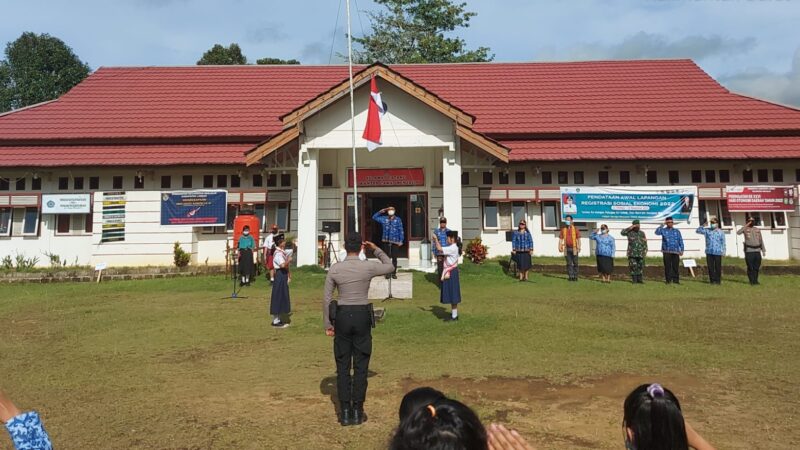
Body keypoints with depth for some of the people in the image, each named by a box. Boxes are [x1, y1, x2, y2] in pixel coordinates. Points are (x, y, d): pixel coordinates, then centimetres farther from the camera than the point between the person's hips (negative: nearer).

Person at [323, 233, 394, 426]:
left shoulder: (334, 269, -4)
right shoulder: (368, 267, -7)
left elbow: (326, 298, -1)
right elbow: (390, 267, 14)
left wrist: (327, 324, 7)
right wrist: (376, 249, 19)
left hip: (342, 316, 1)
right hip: (362, 316, -1)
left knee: (343, 366, 9)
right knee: (360, 366, 9)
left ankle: (345, 412, 13)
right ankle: (357, 412, 14)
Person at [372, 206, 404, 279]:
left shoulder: (398, 220, 0)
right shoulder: (384, 219, 5)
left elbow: (401, 231, -1)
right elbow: (374, 217, 10)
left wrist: (401, 241, -6)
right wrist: (380, 212, -1)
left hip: (395, 242, -2)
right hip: (386, 241, 2)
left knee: (394, 258, 3)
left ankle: (394, 273, 12)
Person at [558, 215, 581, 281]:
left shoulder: (575, 229, 0)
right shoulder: (563, 229, 7)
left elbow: (578, 238, -1)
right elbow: (560, 238, 6)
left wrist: (579, 247, -10)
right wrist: (560, 247, -6)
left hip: (574, 248, -2)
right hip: (567, 248, 2)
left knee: (575, 263, 3)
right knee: (569, 263, 5)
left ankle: (575, 276, 11)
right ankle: (570, 276, 10)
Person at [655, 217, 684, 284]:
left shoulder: (677, 231, 14)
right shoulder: (663, 230, 8)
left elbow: (680, 241, 14)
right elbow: (657, 232, -13)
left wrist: (682, 250, 6)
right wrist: (662, 225, -11)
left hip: (676, 251, 2)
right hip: (667, 251, -2)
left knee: (676, 266, -1)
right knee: (667, 266, -2)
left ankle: (676, 280, 5)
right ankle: (668, 280, 5)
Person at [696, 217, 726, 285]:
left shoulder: (721, 232, 5)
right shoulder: (707, 231, 9)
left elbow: (723, 242, 5)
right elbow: (698, 231, 6)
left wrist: (723, 251, -2)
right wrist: (703, 225, -6)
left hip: (718, 252, -2)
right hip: (709, 252, 2)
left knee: (718, 267, 1)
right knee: (710, 267, 3)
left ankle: (718, 280, 8)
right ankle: (712, 280, 10)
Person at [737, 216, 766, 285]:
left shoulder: (757, 230, 15)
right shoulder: (745, 229, 1)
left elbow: (761, 240, 17)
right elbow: (738, 232, -21)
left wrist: (763, 250, 13)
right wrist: (746, 225, -20)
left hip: (757, 251, 5)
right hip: (749, 251, -4)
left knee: (757, 267, 6)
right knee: (750, 267, -3)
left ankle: (755, 280, 16)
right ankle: (752, 281, 4)